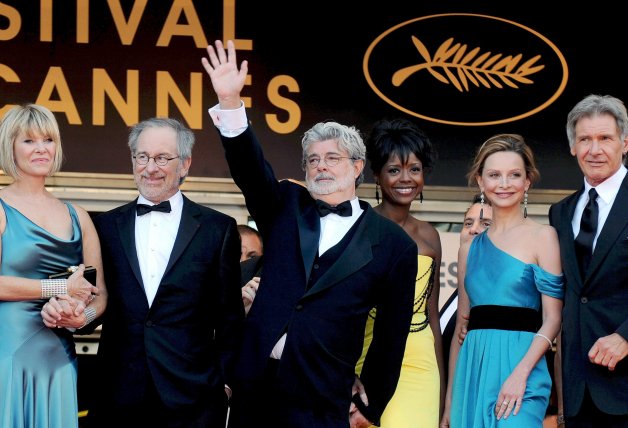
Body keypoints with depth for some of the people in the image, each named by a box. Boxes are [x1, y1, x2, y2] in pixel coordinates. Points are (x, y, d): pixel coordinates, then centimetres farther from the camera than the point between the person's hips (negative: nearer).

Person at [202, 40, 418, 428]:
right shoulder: (286, 208, 11)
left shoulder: (394, 245, 2)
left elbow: (392, 334, 5)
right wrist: (230, 101, -21)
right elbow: (250, 169, -6)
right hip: (254, 390, 3)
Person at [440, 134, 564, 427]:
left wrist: (520, 373, -18)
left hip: (519, 365, -5)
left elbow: (552, 319, -5)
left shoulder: (542, 236, 1)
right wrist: (449, 400, 12)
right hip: (472, 371, 5)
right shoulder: (470, 249, 15)